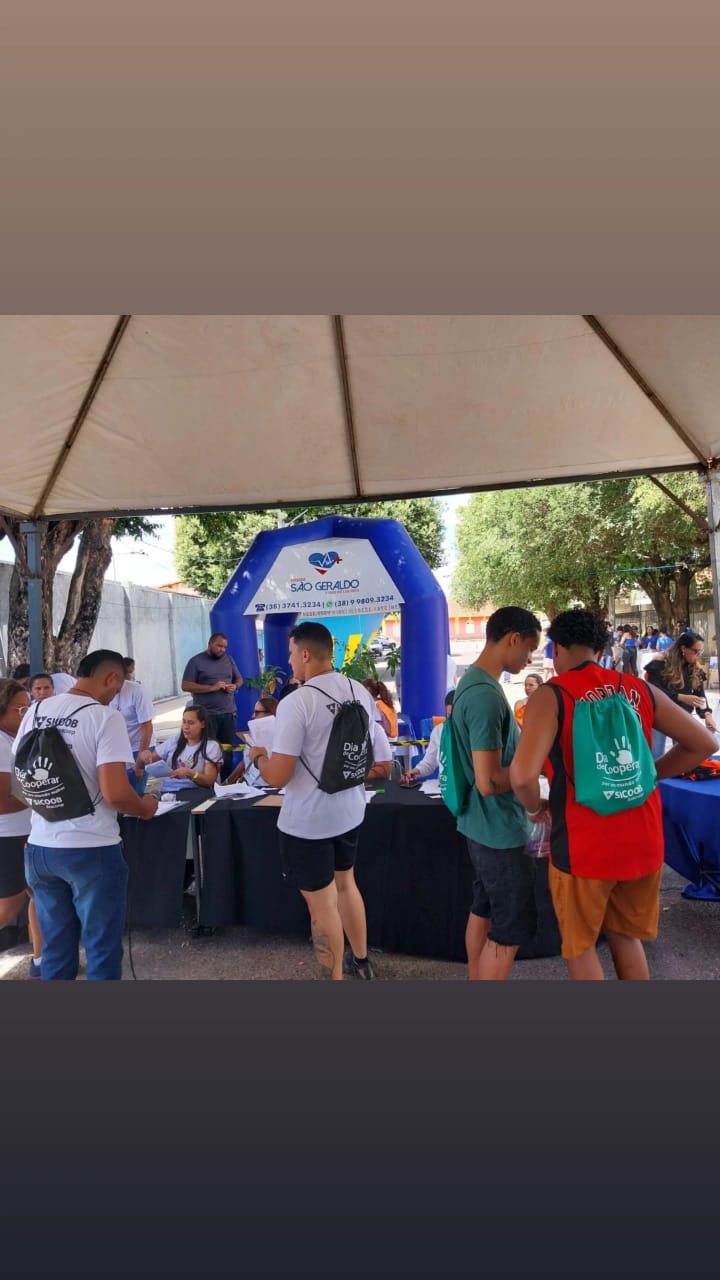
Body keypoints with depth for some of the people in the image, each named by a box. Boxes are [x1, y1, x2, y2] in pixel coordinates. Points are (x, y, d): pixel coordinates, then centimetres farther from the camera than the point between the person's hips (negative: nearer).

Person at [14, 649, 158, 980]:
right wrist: (145, 808, -3)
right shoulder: (105, 717, -16)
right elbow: (114, 793, -22)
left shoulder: (35, 712, 4)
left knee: (55, 949, 19)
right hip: (91, 850, -6)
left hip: (39, 847, 6)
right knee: (102, 949, 9)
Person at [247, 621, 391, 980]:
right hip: (350, 812, 8)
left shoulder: (296, 703, -22)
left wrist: (258, 756, -2)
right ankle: (361, 961, 45)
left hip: (307, 821, -7)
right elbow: (381, 765, 7)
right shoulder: (360, 692, -1)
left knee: (322, 905, 9)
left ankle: (336, 975, 26)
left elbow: (277, 777, -23)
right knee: (345, 884, 27)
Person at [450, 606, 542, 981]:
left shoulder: (473, 682, 6)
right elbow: (489, 781, -28)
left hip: (483, 825, 10)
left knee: (483, 911, 22)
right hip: (500, 830, -10)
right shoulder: (486, 694, -26)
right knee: (511, 930, 6)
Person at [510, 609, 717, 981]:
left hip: (583, 845, -5)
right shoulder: (639, 689, 2)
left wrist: (534, 809, -5)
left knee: (579, 944, 17)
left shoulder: (552, 696, -14)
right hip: (643, 840, 5)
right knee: (626, 935, 25)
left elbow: (523, 774, -26)